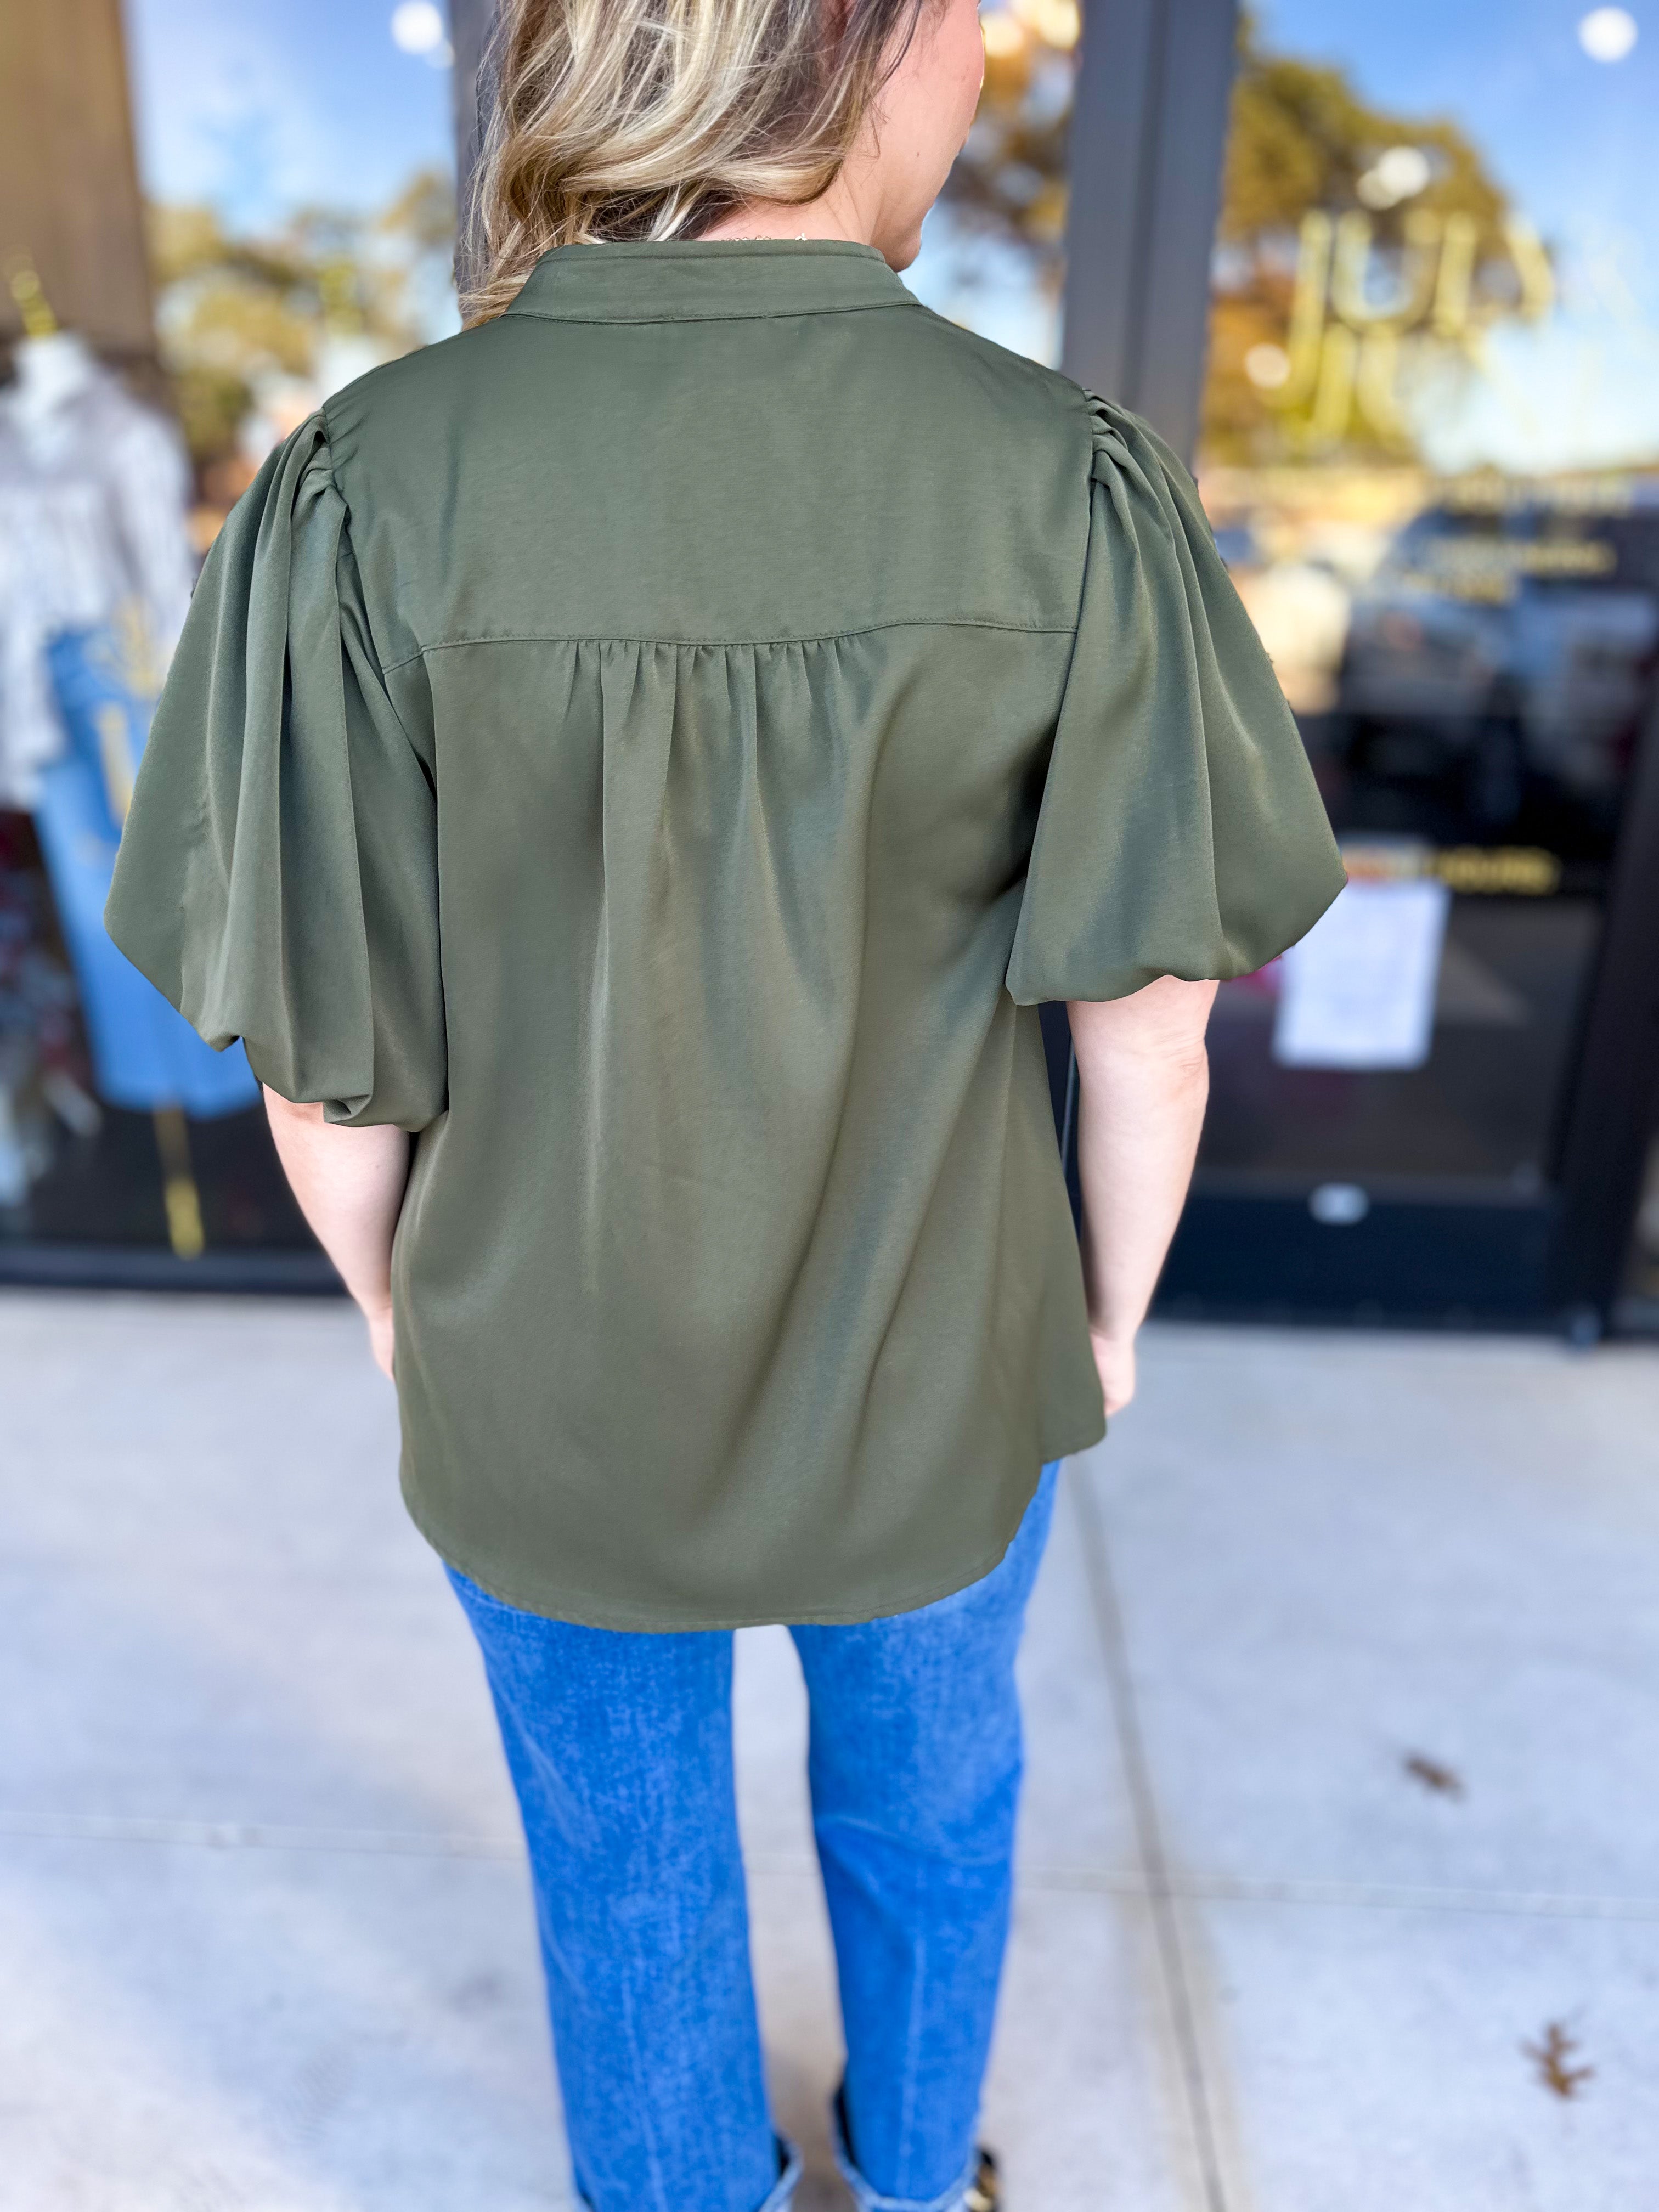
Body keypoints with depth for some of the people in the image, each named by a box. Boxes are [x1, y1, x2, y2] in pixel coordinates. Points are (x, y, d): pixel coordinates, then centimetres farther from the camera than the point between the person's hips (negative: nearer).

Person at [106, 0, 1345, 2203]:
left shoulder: (368, 494, -20)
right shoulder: (1072, 489, -19)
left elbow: (321, 1062, -14)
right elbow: (1148, 1024, -13)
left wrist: (401, 1308, 7)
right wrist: (1106, 1311, 6)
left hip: (560, 1388, 0)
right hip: (928, 1379, 1)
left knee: (627, 1855, 28)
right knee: (925, 1789, 31)